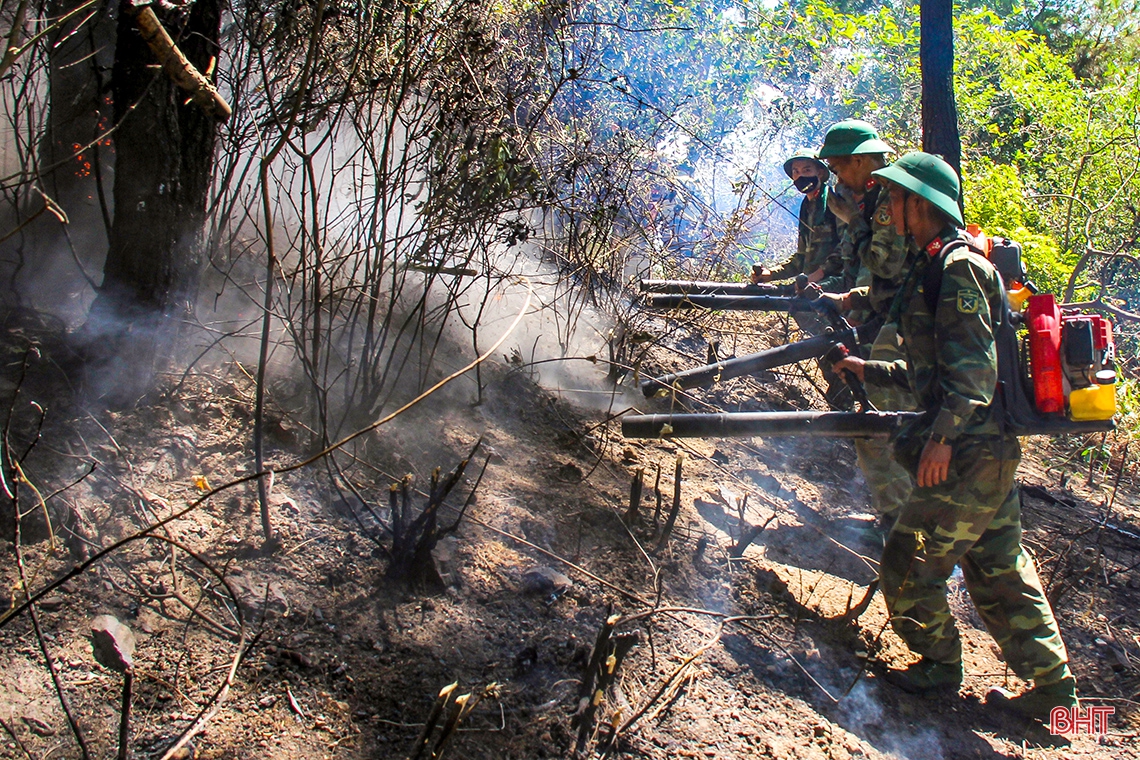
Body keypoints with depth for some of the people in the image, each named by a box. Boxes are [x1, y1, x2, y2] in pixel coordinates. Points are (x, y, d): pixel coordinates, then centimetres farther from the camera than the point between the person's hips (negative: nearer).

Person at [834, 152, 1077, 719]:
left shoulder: (958, 266, -13)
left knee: (909, 564, 0)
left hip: (969, 452, -10)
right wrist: (870, 371, 27)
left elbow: (972, 364, -22)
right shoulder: (934, 267, 19)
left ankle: (939, 667, 19)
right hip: (989, 449, 10)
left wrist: (942, 435, -24)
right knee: (998, 569, 13)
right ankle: (1053, 690, 20)